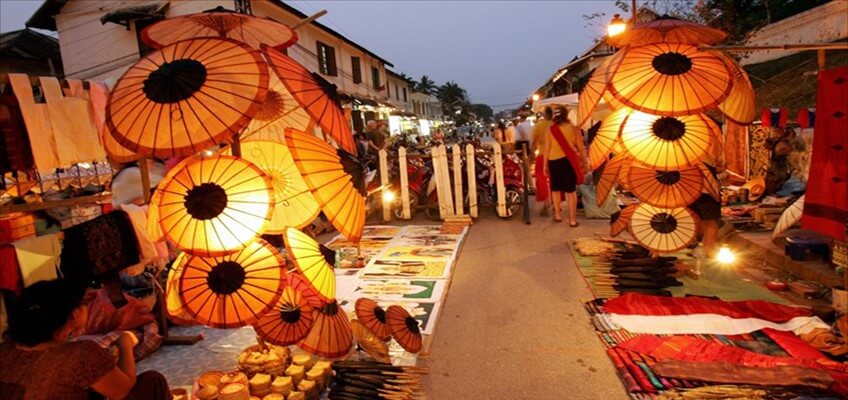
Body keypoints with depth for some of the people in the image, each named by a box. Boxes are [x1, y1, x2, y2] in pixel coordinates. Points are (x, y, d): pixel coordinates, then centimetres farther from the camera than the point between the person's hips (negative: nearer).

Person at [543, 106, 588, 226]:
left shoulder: (550, 129, -1)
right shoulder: (573, 128, -1)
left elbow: (547, 149, -1)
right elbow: (581, 147, 0)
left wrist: (545, 165, 6)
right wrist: (585, 162, 11)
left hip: (554, 161, 0)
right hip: (569, 161, 0)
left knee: (555, 189, 17)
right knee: (571, 190, 5)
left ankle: (558, 214, 24)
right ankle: (572, 219, 6)